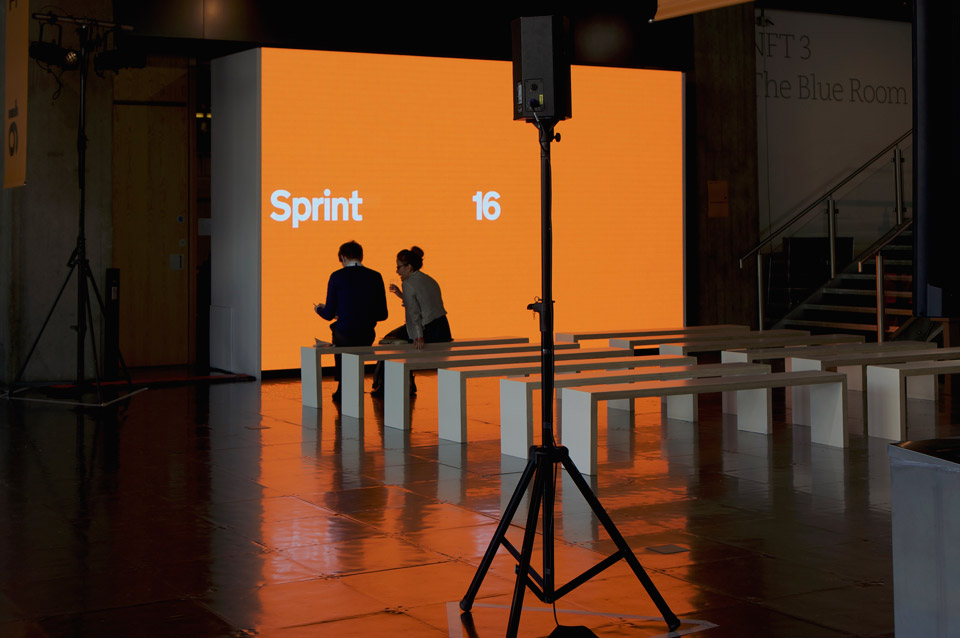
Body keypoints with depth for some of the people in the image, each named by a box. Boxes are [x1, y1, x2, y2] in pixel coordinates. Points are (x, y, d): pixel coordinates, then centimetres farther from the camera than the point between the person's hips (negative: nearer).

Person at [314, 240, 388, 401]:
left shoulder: (337, 277, -5)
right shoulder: (376, 277, 2)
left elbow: (329, 314, -2)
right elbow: (382, 315, 4)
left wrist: (319, 309, 22)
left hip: (345, 336, -3)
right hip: (367, 338, 3)